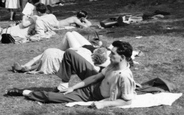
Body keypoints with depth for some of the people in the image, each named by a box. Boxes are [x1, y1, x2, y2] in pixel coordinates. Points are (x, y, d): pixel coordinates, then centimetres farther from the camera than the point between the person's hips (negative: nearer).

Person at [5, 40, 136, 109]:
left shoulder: (124, 76, -34)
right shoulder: (114, 65, -11)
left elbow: (127, 101, -26)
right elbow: (97, 76, -2)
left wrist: (104, 104, -30)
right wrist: (73, 87, -2)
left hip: (94, 96, -7)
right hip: (96, 84, 7)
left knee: (49, 96, -9)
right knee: (69, 54, 2)